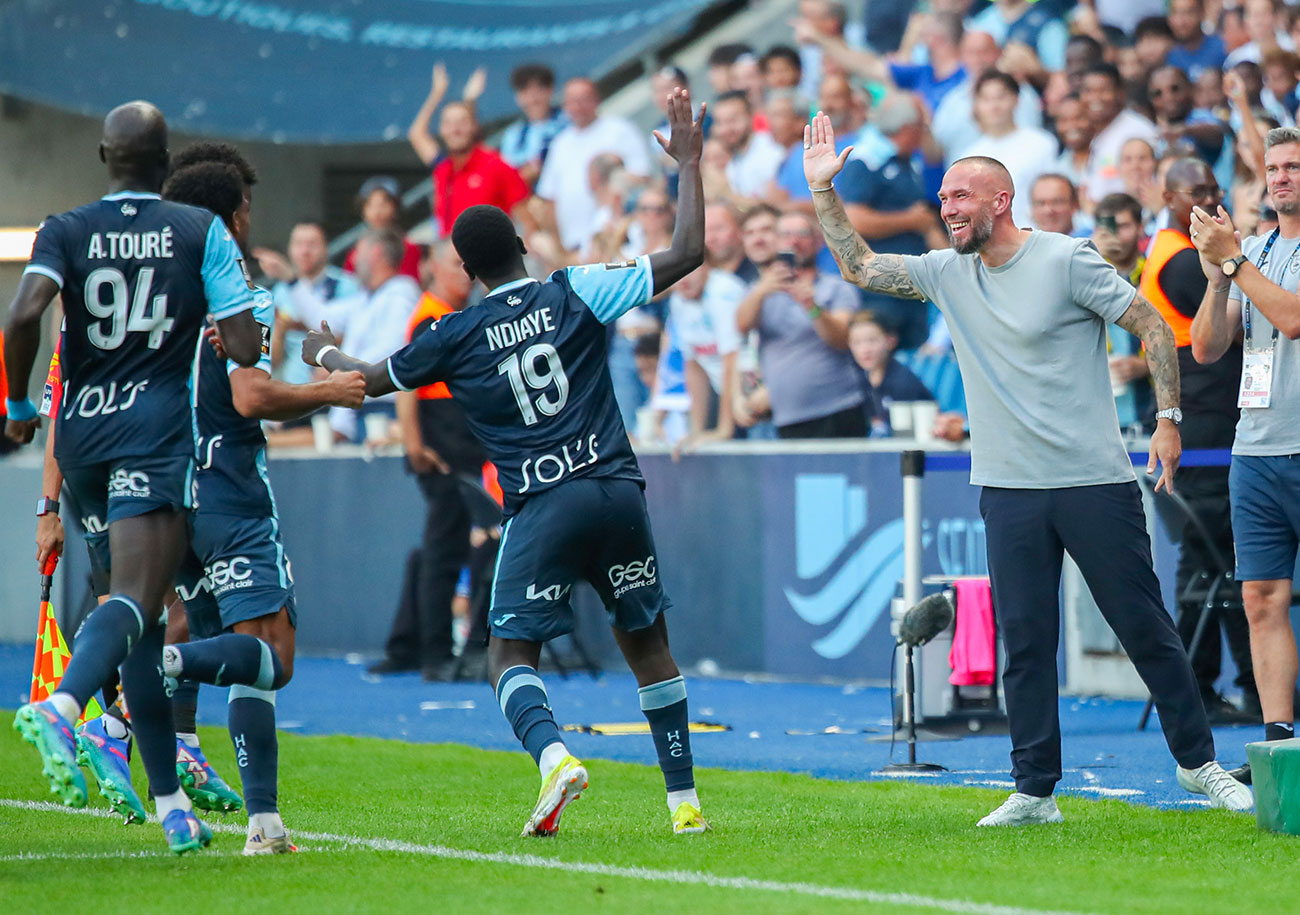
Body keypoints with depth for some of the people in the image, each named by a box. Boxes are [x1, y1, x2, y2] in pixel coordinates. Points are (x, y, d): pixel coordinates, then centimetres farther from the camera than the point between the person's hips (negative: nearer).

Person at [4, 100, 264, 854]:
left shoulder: (65, 232, 5)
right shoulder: (203, 232, 2)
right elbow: (245, 347, -6)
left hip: (82, 429, 4)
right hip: (159, 427, -4)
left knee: (143, 606, 12)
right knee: (135, 599, -16)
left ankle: (172, 805, 12)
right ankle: (61, 707, -47)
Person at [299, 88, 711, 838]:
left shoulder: (456, 338, 4)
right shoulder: (576, 293, 4)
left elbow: (373, 380, 20)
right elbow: (687, 252, 3)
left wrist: (324, 354, 42)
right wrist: (690, 167, 14)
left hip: (542, 508, -2)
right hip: (616, 488, 2)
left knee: (513, 653, 5)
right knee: (647, 642, 14)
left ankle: (554, 756, -25)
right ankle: (685, 799, 12)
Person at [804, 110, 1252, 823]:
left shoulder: (1065, 260, -7)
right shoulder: (949, 273, 9)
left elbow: (1153, 326, -4)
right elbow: (859, 266, 16)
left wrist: (1167, 418, -11)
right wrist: (823, 191, 6)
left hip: (1096, 482, -4)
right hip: (1009, 490, 5)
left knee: (1146, 628, 1)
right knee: (1024, 643, 2)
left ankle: (1198, 762, 14)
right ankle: (1034, 791, 7)